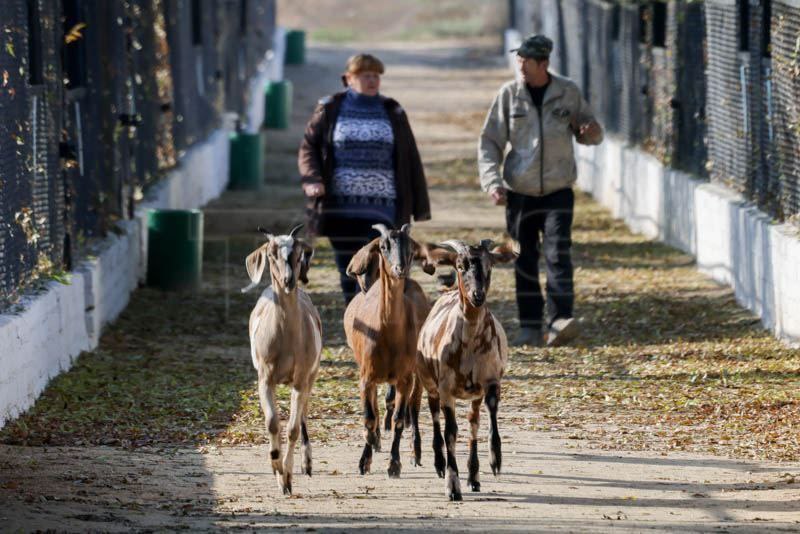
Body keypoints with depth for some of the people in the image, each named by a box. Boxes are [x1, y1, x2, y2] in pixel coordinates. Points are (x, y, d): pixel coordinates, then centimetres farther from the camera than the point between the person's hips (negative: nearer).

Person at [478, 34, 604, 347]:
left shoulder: (567, 93, 2)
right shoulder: (509, 95, 2)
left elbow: (588, 132, 15)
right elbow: (489, 142, 3)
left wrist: (591, 131, -11)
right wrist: (492, 181, -11)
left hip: (558, 191, -1)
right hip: (519, 193, 1)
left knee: (558, 252, -16)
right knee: (525, 260, 5)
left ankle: (559, 320, -22)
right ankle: (530, 327, 12)